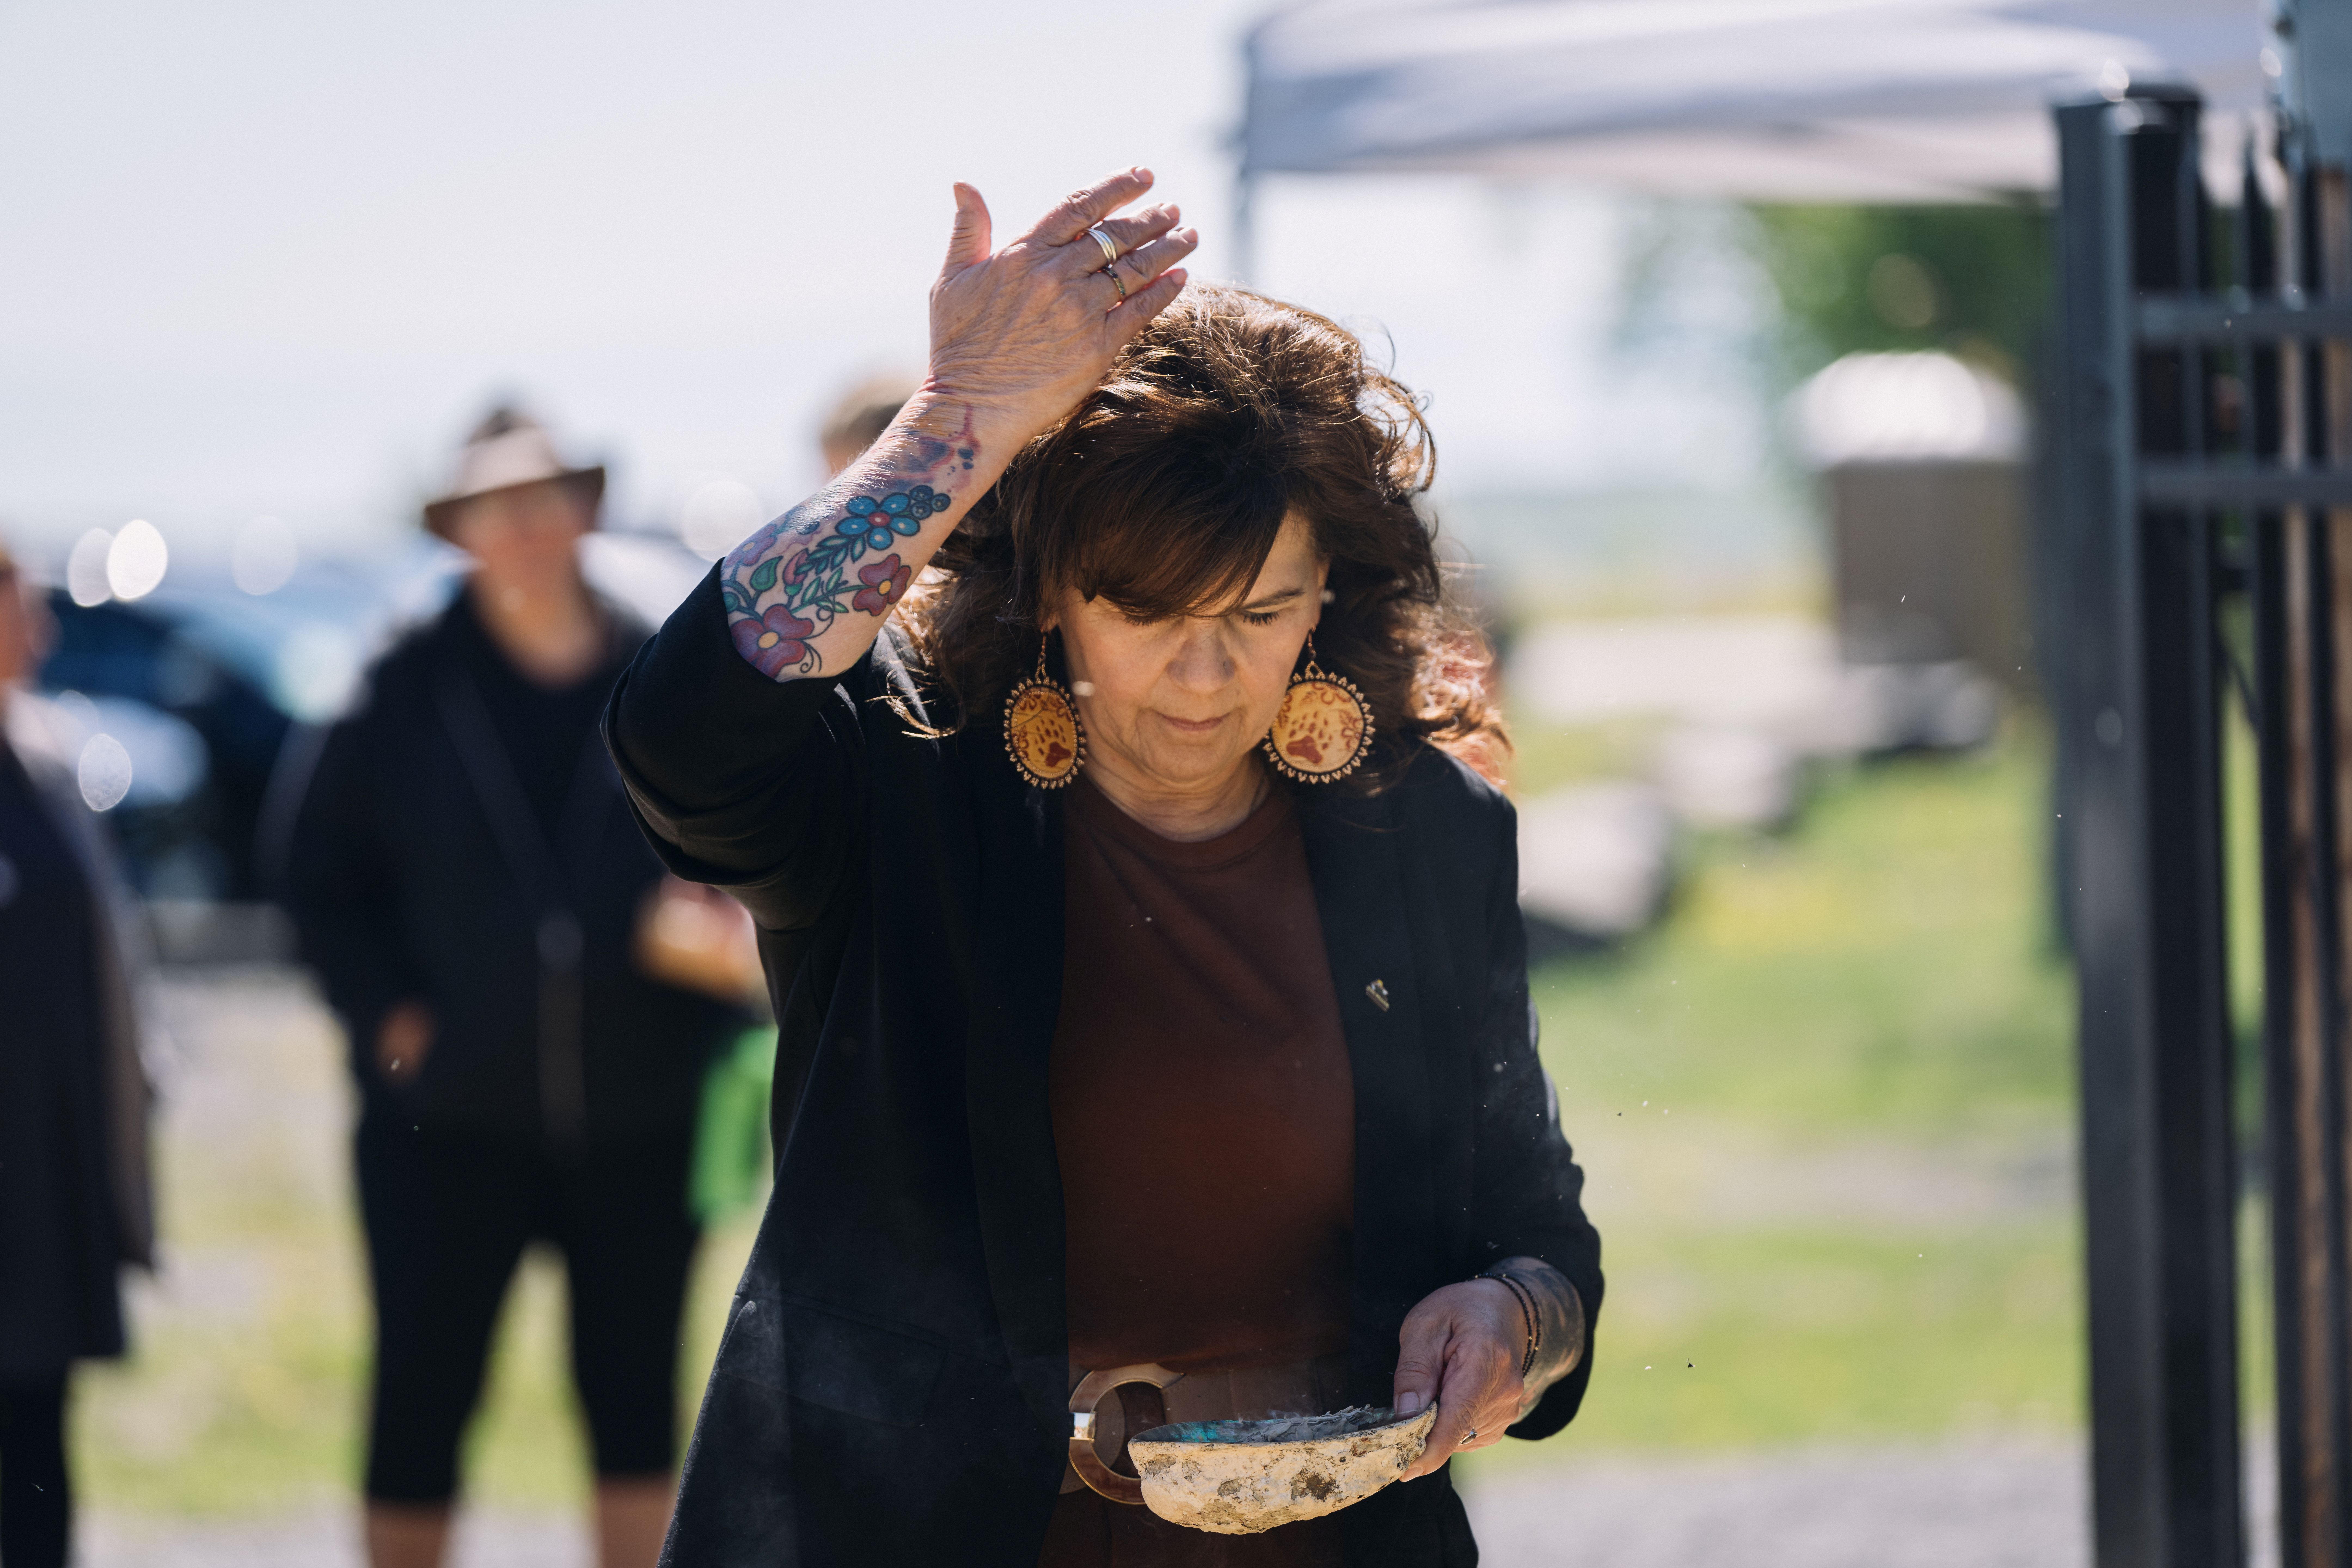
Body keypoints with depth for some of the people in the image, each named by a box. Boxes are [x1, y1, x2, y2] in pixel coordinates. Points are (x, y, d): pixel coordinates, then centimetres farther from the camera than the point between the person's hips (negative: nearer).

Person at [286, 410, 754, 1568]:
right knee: (423, 1397, 5)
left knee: (635, 1398, 9)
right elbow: (321, 878, 5)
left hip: (638, 1115, 1)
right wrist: (384, 1012, -6)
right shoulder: (410, 689, 0)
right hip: (449, 1121, 0)